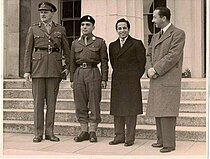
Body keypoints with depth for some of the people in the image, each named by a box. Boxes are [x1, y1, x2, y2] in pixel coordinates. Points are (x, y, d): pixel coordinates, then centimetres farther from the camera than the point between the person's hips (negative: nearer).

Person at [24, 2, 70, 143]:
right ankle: (38, 133, 8)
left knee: (52, 101, 3)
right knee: (38, 101, 1)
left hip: (54, 68, 1)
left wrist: (68, 67, 3)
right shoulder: (33, 29, 9)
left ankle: (49, 132, 11)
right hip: (38, 67, 0)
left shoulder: (60, 29, 10)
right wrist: (27, 70, -1)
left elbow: (66, 50, 14)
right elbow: (28, 51, 6)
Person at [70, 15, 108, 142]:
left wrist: (104, 79, -4)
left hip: (93, 73, -3)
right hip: (79, 74, 3)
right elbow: (72, 62, 15)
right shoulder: (75, 43, 14)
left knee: (94, 103, -1)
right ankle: (84, 131, 12)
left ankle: (93, 132, 7)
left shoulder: (100, 42, 5)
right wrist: (72, 79, 10)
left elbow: (104, 62, 2)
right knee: (80, 105, 4)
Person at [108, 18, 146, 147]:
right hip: (117, 82, 5)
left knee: (131, 110, -2)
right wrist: (118, 75, 10)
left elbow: (142, 63, -1)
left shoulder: (137, 44, -1)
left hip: (131, 82, -5)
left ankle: (130, 138, 5)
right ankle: (119, 136, 16)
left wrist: (136, 77, -1)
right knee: (117, 110, 7)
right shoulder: (112, 46, 14)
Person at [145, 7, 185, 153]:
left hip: (169, 80, -7)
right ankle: (162, 140, 17)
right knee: (158, 111, 9)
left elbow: (173, 56, -14)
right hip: (156, 80, 8)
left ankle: (170, 143, -5)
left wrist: (155, 69, -15)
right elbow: (149, 55, 16)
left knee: (167, 111, -10)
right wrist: (149, 69, -4)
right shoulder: (156, 37, 21)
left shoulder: (178, 34, -4)